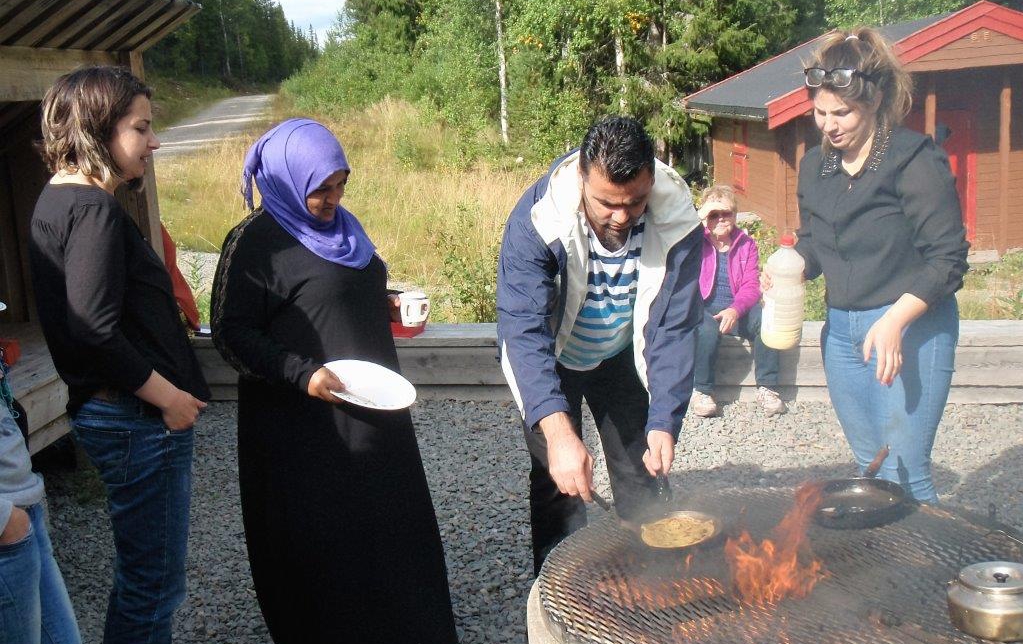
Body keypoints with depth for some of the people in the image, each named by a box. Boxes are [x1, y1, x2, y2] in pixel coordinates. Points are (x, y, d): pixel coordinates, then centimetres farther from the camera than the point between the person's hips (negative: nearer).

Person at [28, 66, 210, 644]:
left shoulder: (58, 202, 13)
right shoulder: (94, 210, -18)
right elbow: (95, 329, -26)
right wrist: (167, 395, -15)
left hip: (108, 411, 10)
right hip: (140, 418, -10)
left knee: (140, 573, 22)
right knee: (154, 581, 2)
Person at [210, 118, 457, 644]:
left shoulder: (340, 226, 10)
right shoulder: (255, 242, -12)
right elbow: (232, 332, -13)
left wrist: (383, 305, 6)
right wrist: (302, 374, -23)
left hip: (375, 413, 7)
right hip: (306, 430, -7)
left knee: (388, 530, 14)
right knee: (319, 547, 4)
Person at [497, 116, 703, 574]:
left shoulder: (676, 220, -26)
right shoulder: (537, 219, -34)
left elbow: (673, 329, -21)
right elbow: (524, 330, -40)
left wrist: (664, 420, -33)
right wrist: (559, 432, -51)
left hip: (622, 356, 3)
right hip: (550, 361, -2)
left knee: (642, 477, 9)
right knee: (557, 484, -4)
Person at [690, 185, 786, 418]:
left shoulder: (746, 244, 9)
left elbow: (751, 286, -1)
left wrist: (735, 309, -20)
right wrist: (699, 217, -22)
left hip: (739, 309, 3)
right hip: (704, 309, -3)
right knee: (707, 331, -36)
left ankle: (767, 388, -11)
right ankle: (701, 391, -18)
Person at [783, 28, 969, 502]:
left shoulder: (915, 161, -12)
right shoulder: (816, 166, 8)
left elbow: (946, 259, -14)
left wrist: (893, 322, -24)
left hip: (911, 329, -6)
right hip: (841, 329, 6)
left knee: (904, 474, -7)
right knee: (869, 467, 15)